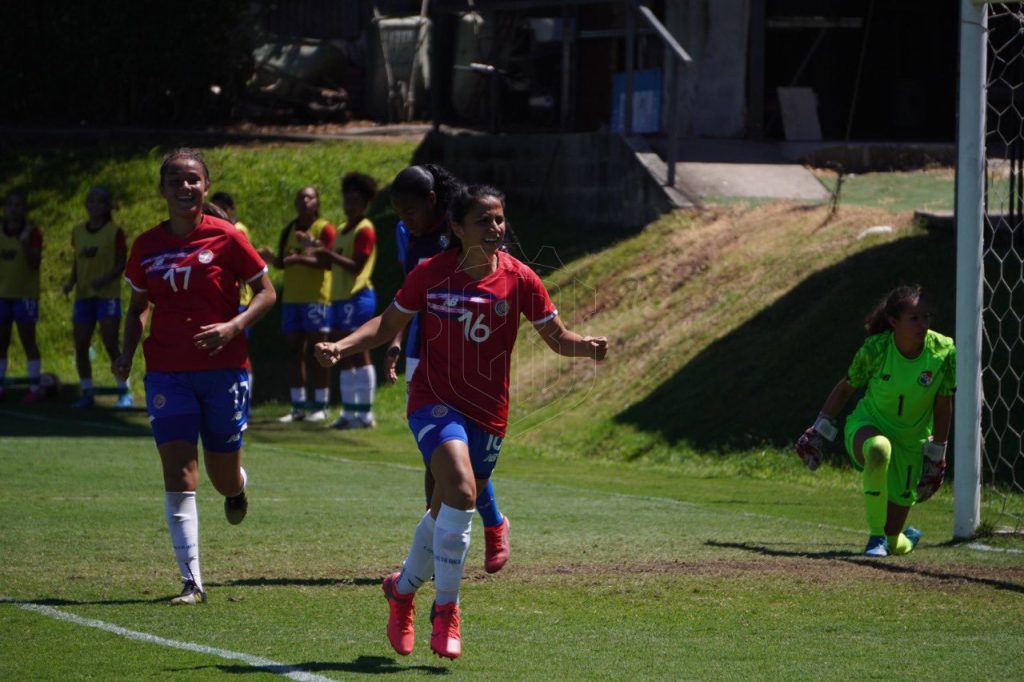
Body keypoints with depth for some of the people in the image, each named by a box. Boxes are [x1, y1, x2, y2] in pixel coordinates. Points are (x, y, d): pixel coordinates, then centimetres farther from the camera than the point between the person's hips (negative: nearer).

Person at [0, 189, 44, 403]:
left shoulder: (32, 233, -6)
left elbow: (35, 263, -14)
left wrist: (25, 243, -24)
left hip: (25, 294, -4)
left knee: (28, 341, -3)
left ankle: (34, 388, 1)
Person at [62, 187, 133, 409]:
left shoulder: (114, 232, -5)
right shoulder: (78, 231, 10)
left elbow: (121, 263, -6)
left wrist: (105, 280, -21)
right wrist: (71, 281, 0)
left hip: (107, 295, -5)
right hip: (83, 295, 5)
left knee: (111, 345, -11)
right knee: (81, 346, 2)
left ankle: (124, 392, 0)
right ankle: (86, 393, 12)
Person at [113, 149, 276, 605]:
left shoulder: (226, 238, -6)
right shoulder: (146, 246, 4)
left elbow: (266, 292, 0)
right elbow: (137, 306, 16)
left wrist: (234, 326, -17)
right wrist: (127, 354, 0)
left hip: (223, 369, -2)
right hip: (167, 372, 2)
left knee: (224, 478, 7)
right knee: (179, 476, -9)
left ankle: (237, 489, 47)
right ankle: (191, 582, -8)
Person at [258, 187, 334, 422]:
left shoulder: (324, 229, -4)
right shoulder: (289, 231, 15)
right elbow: (283, 263, 17)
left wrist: (301, 259, -28)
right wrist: (272, 258, -5)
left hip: (317, 297, -6)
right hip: (291, 297, 6)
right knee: (294, 350, 4)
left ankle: (321, 406, -2)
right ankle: (298, 406, 8)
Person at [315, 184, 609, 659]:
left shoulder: (518, 280, -4)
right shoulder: (430, 275, -6)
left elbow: (556, 337, 2)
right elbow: (389, 324, 6)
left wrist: (584, 346, -20)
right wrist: (341, 347, -9)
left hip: (488, 414, 3)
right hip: (434, 401, -3)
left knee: (446, 512, 13)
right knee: (461, 489, -26)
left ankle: (403, 588, 41)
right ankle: (446, 610, -16)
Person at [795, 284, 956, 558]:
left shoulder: (944, 352, -18)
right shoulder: (875, 348, -19)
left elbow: (943, 406, -6)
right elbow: (845, 389, -2)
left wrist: (936, 456, -2)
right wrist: (820, 430, 2)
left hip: (911, 442, 2)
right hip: (868, 427, -1)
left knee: (895, 545, 2)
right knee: (879, 448, -43)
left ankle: (906, 537, 44)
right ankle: (875, 537, -27)